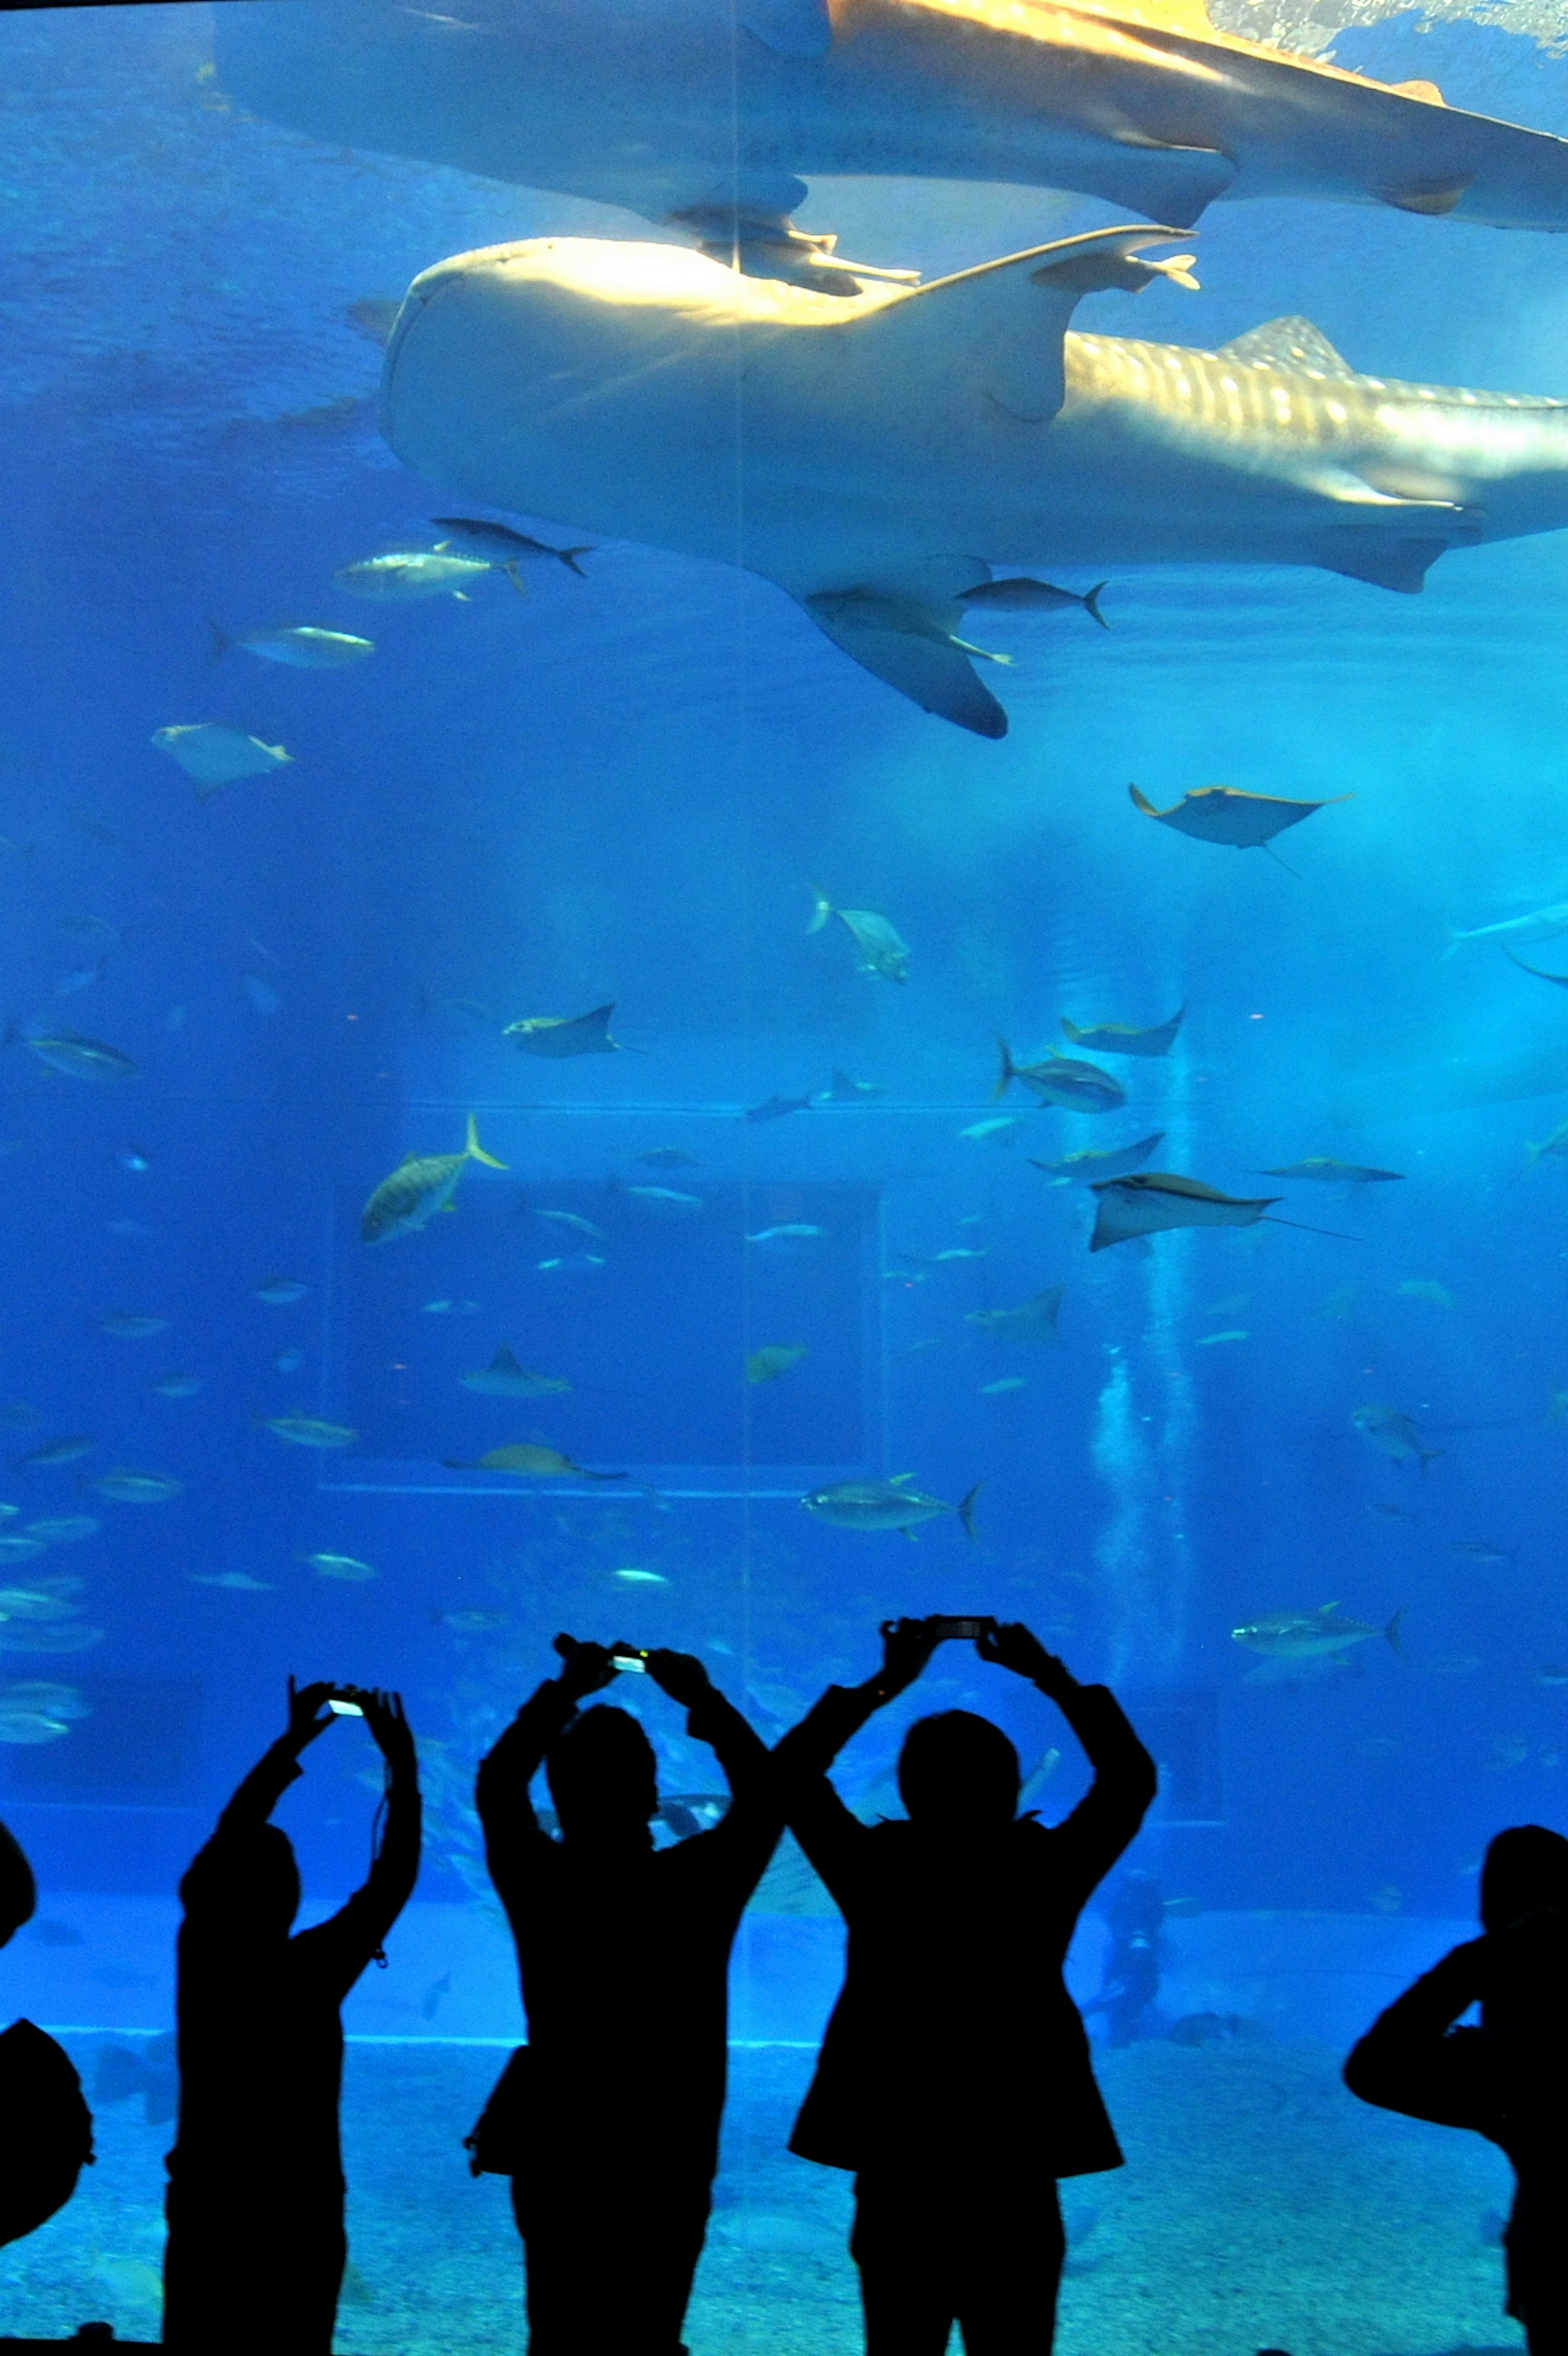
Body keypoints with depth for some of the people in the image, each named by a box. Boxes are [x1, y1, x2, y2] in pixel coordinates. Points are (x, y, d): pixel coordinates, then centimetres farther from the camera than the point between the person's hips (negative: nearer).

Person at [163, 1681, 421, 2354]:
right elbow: (392, 1882, -14)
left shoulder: (199, 1957, -8)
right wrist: (403, 1766, -7)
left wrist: (293, 1742, 10)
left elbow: (229, 1838, 6)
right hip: (293, 2215, -4)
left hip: (201, 2205, 5)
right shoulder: (305, 1976, -22)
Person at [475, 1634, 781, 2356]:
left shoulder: (536, 1883, -10)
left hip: (554, 2156, 2)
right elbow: (763, 1796, 3)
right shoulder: (696, 1885, -15)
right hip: (667, 2161, -2)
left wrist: (564, 1693, 15)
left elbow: (496, 1790, 11)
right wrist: (702, 1699, 9)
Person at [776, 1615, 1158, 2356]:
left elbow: (790, 1770, 7)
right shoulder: (1041, 1878, -9)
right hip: (1016, 2188, 0)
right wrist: (1052, 1677, 12)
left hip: (896, 2186, 1)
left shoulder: (876, 1876, -9)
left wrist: (886, 1682, 10)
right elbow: (1131, 1777, 7)